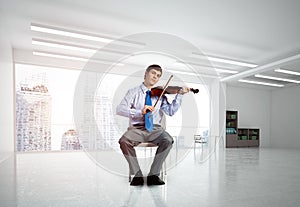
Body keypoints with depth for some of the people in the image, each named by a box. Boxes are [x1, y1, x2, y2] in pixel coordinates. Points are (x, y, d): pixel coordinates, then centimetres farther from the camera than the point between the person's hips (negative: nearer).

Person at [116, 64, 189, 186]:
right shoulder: (133, 92, 8)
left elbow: (171, 111, 2)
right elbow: (119, 109, -6)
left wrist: (180, 95, -5)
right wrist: (140, 112, -21)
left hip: (155, 129, 1)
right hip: (136, 128, -1)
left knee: (168, 140, -27)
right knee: (124, 141, -29)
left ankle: (153, 175, -14)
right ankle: (137, 175, -11)